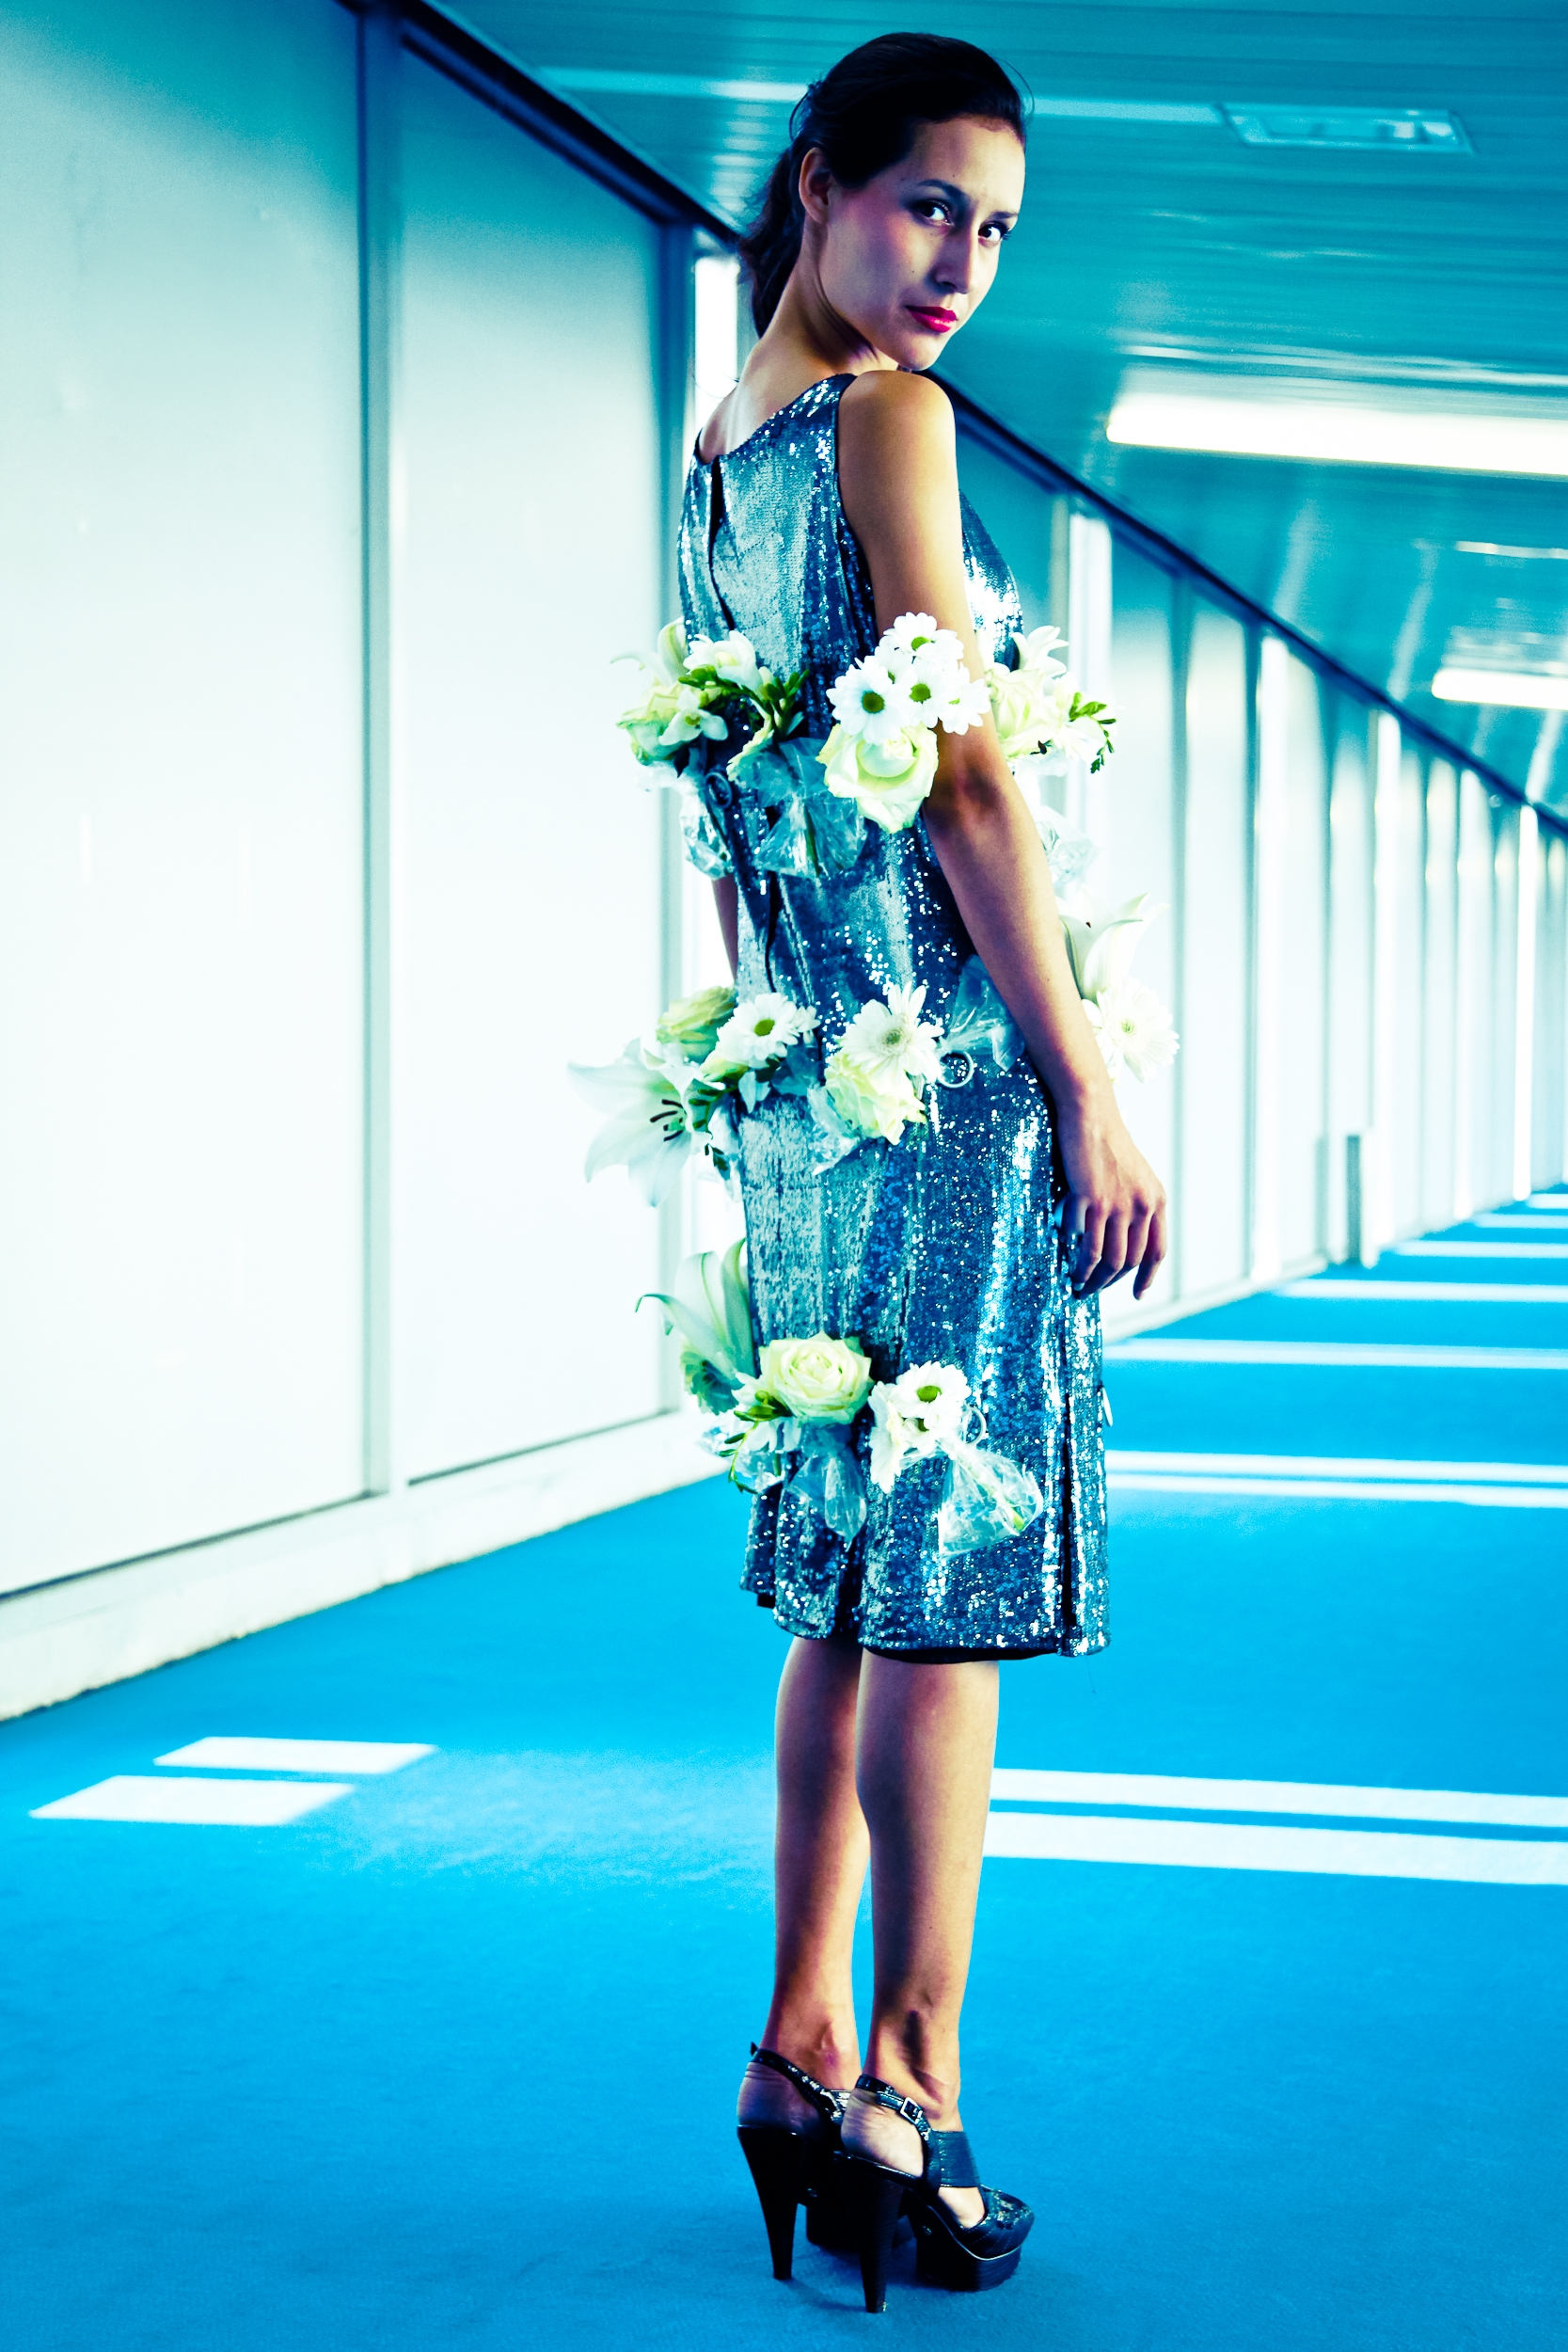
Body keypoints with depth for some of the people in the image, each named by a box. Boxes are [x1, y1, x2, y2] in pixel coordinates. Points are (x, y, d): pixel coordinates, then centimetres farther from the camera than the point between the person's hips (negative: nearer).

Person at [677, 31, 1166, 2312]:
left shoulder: (718, 448, 17)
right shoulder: (885, 413, -9)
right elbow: (961, 777, -15)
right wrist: (1092, 1089, -14)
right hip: (949, 1073, -9)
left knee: (857, 1587, 13)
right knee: (948, 1594, -4)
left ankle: (803, 2056, 18)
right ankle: (909, 2100, 1)